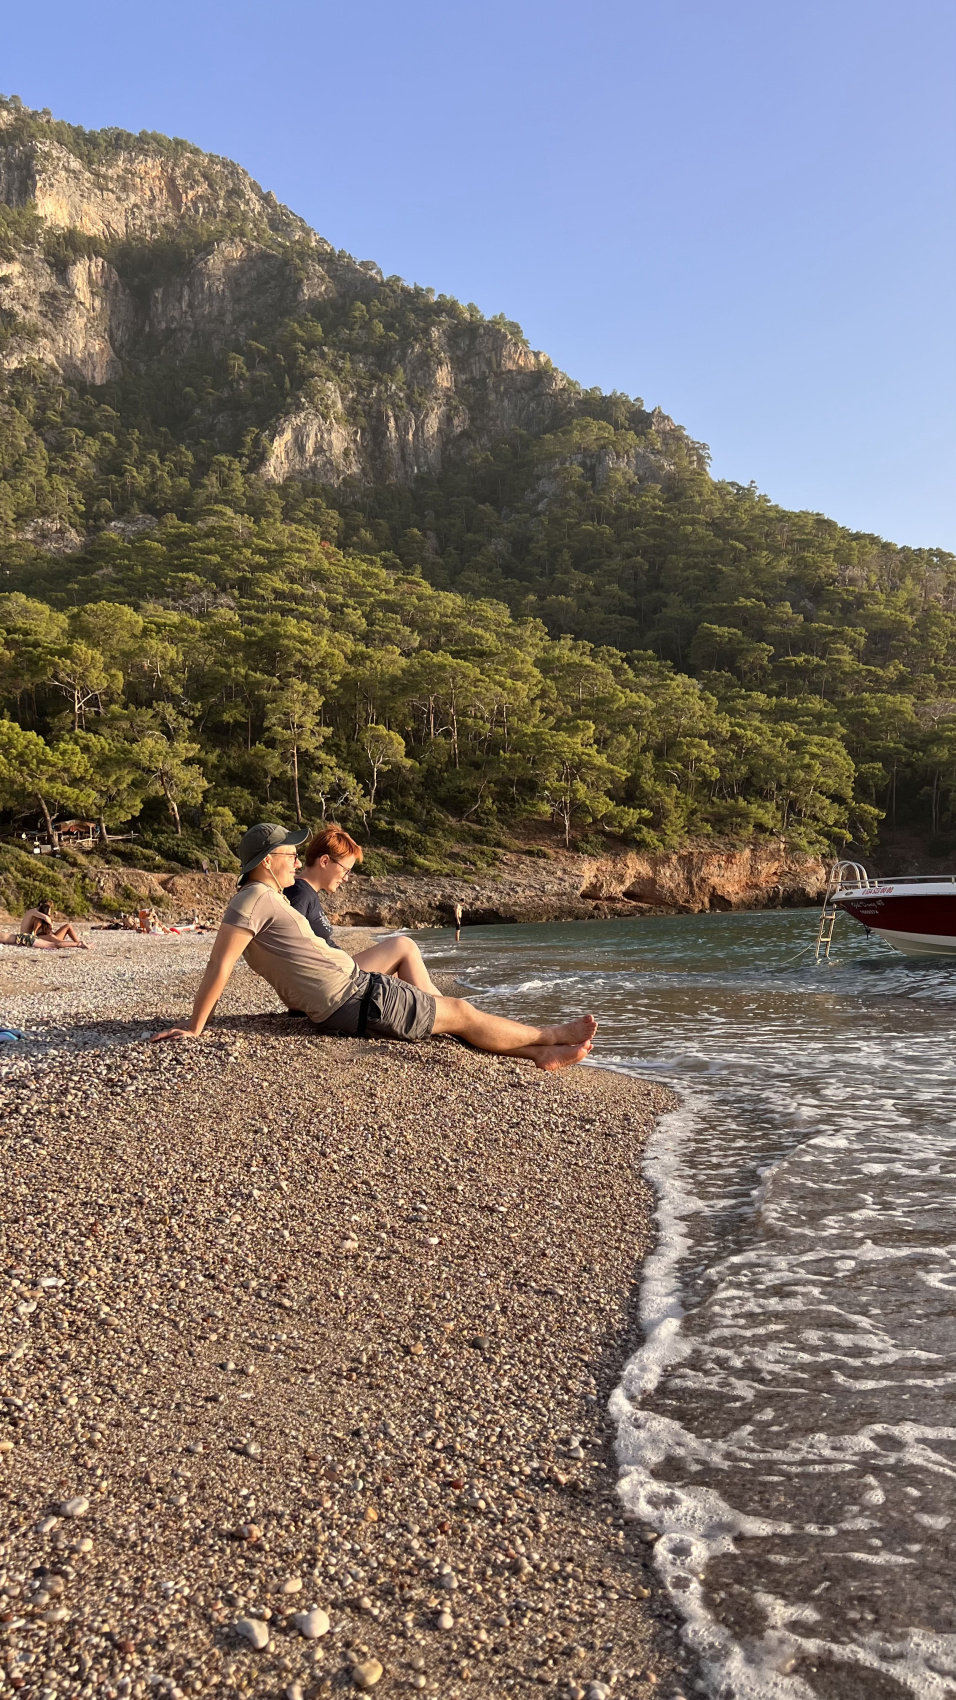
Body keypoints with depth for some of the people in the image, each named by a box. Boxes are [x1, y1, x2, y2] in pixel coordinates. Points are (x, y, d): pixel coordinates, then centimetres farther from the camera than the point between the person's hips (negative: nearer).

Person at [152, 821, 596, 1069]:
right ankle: (550, 1037, 18)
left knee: (453, 1008, 15)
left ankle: (540, 1054, 20)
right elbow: (219, 967, -21)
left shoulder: (268, 900, 14)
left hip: (354, 987, 10)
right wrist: (193, 1029, -21)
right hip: (357, 1000, -10)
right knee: (462, 1014, 2)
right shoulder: (255, 899, -17)